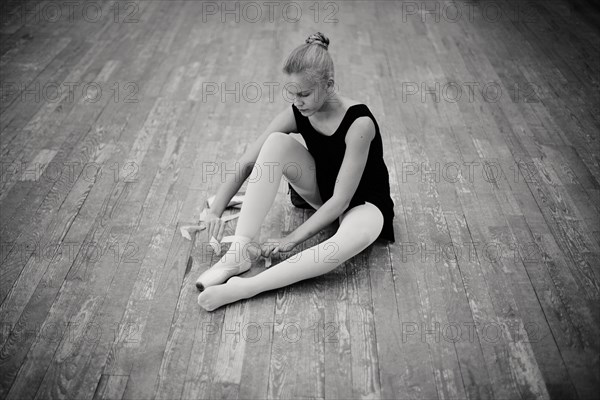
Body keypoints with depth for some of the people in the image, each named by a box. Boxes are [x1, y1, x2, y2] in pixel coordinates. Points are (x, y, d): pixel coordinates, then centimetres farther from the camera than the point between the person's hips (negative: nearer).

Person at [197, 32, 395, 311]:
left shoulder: (358, 123, -28)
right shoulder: (296, 114, -13)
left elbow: (341, 199, -28)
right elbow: (246, 163, -10)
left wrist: (292, 239, -29)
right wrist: (215, 210, -20)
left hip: (362, 202, -5)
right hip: (321, 190, 5)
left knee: (359, 234, -43)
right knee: (276, 143, -22)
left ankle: (244, 287, -44)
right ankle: (241, 249, -26)